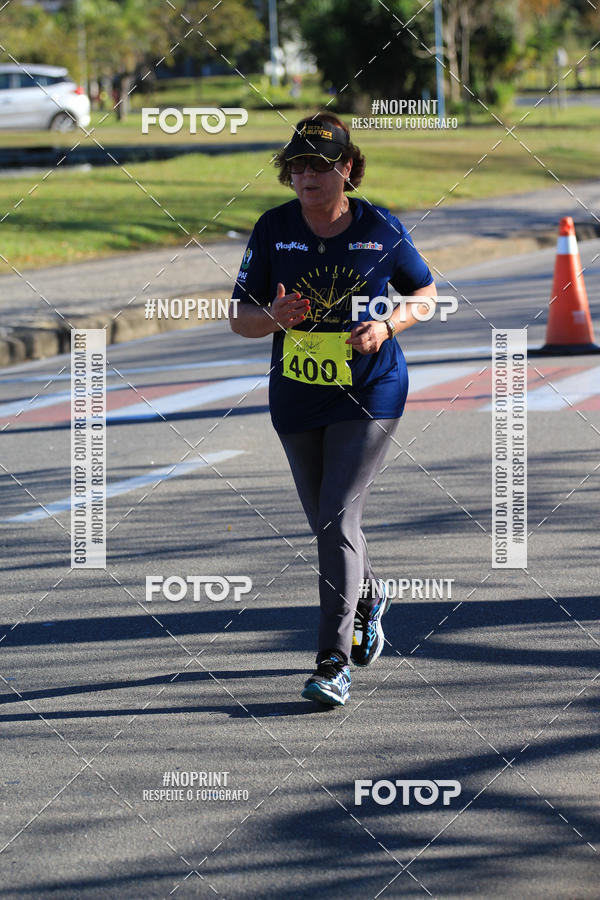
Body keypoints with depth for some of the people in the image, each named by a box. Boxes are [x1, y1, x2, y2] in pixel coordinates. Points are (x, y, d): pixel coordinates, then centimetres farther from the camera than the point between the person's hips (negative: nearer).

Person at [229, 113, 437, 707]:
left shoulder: (380, 229, -7)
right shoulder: (273, 230, -4)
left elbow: (425, 291, 7)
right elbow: (240, 318, -1)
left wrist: (387, 326, -13)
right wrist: (272, 317, -24)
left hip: (369, 395, -4)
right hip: (296, 397, 4)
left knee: (338, 521, -15)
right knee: (325, 523, 17)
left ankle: (334, 662, -14)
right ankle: (367, 601, 48)